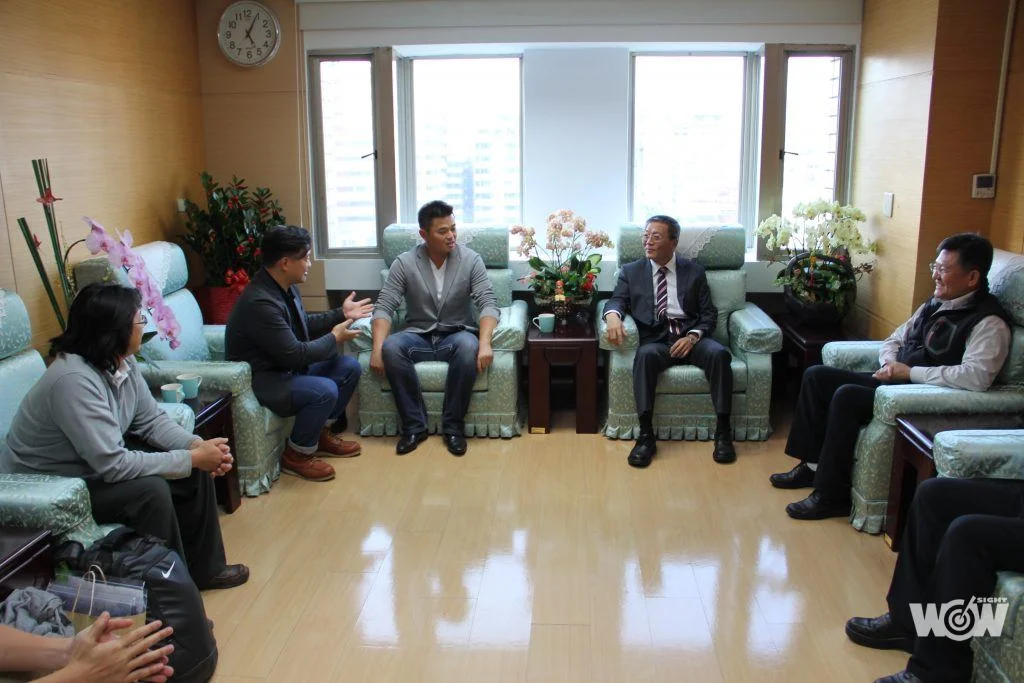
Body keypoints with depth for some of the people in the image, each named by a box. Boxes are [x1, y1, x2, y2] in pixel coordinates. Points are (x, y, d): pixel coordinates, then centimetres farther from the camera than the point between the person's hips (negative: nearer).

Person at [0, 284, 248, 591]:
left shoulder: (122, 362, -7)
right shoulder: (74, 380, -34)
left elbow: (151, 419, -1)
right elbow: (114, 465, -35)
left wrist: (197, 446, -19)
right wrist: (193, 458, -29)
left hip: (92, 464, 9)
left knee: (195, 469, -1)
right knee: (150, 490, -28)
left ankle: (203, 568, 13)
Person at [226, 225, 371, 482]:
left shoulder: (284, 286, 1)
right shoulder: (260, 302, -29)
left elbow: (304, 324, 19)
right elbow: (295, 354, -27)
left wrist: (340, 314, 10)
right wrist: (334, 338, -14)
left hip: (286, 367, 10)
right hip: (260, 380, -10)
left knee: (349, 366, 3)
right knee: (325, 391, -30)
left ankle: (323, 433, 16)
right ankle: (296, 456, -7)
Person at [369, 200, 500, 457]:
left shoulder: (471, 260, -6)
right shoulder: (404, 263, -6)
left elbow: (488, 303, -14)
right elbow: (384, 307, -9)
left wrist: (485, 343, -32)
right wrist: (377, 348, -26)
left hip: (456, 335, -1)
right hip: (418, 336, 1)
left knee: (469, 346, -37)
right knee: (391, 348, -32)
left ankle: (453, 426, -22)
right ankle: (414, 425, -20)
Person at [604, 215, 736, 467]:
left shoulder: (694, 271, 14)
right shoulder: (631, 272, 14)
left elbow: (709, 313, 9)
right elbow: (617, 301, 2)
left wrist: (693, 337, -10)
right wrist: (612, 315, -23)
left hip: (690, 337, 1)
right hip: (655, 339, -1)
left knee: (719, 353, -31)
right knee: (645, 355, -36)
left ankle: (723, 432, -23)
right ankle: (646, 435, -35)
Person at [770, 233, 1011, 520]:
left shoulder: (989, 322, -13)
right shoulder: (936, 303, 13)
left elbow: (976, 377, -29)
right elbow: (895, 339, 22)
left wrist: (910, 372, -22)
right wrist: (890, 363, -2)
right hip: (893, 381, 9)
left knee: (846, 396, -30)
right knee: (816, 376, 1)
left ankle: (831, 496, -19)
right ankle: (812, 465, 6)